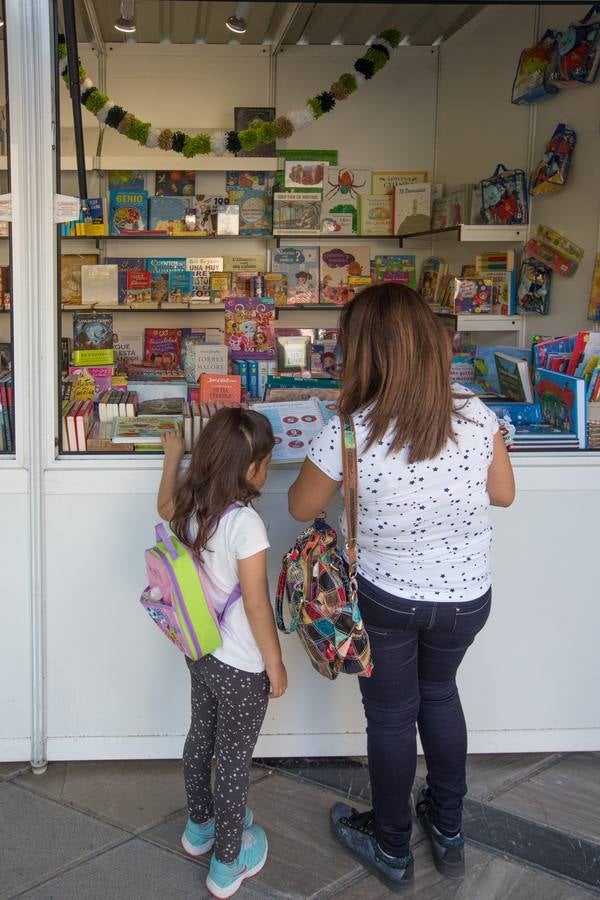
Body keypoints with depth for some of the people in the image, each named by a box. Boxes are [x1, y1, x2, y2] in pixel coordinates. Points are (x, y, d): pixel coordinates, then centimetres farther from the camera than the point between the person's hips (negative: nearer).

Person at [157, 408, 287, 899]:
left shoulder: (189, 508, -8)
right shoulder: (245, 523, -29)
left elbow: (165, 504, 19)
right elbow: (256, 605, -24)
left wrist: (173, 455, 32)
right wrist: (276, 664, -11)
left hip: (199, 651, 8)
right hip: (242, 666, -7)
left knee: (201, 736, 25)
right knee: (235, 759, 9)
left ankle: (200, 826, 48)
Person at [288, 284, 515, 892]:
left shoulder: (349, 434, -25)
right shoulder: (475, 416, -17)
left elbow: (301, 508, -8)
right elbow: (503, 493, 0)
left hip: (384, 599, -3)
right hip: (464, 598, 3)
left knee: (391, 716, 18)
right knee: (439, 693, 28)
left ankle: (392, 849, 39)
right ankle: (448, 831, 44)